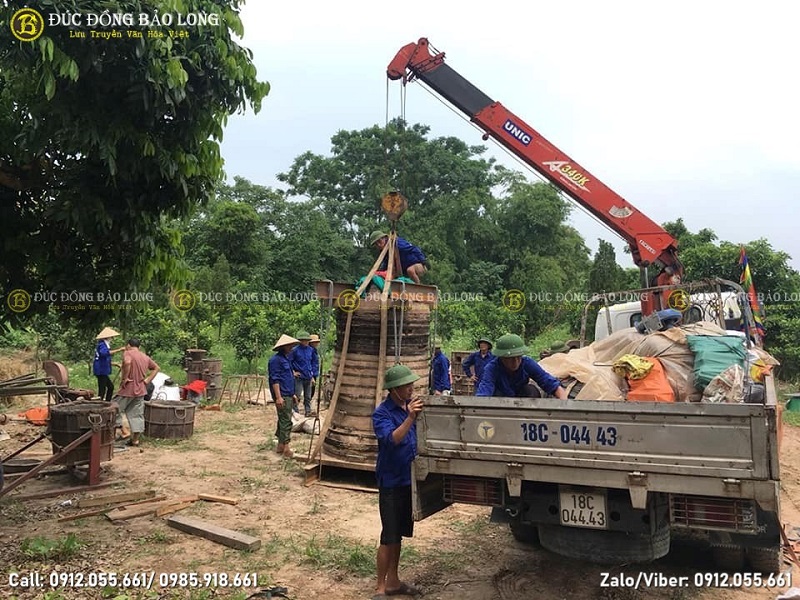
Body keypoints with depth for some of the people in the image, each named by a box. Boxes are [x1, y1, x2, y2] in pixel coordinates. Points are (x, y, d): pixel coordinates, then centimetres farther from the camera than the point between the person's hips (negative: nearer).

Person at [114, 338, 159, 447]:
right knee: (137, 415, 9)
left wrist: (124, 379, -21)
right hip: (140, 390, 6)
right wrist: (147, 380, 8)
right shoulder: (145, 357, 11)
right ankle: (135, 440, 11)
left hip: (128, 389, -6)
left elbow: (127, 362, -30)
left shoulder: (128, 353, -8)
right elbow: (156, 368, 16)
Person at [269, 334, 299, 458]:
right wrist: (278, 397, -23)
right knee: (286, 421, -10)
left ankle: (280, 445, 22)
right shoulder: (276, 360, -13)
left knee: (284, 420, 14)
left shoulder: (286, 358, 17)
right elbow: (275, 380, -18)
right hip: (282, 396, -10)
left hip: (288, 395, 10)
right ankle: (286, 448, -7)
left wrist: (292, 394, 25)